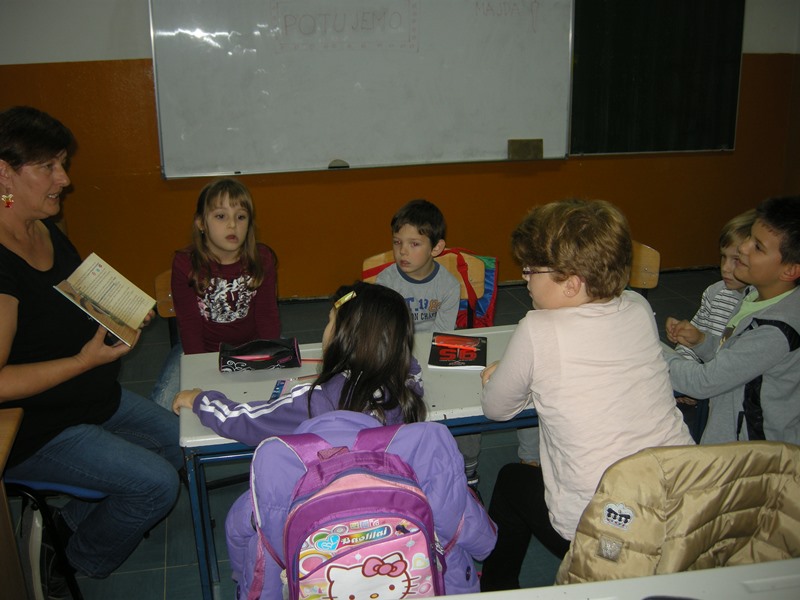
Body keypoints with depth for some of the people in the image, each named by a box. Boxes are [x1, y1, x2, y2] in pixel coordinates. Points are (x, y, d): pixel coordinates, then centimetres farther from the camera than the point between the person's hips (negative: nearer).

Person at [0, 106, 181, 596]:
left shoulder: (48, 233, 2)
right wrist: (85, 360, -28)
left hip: (97, 399, 10)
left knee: (181, 443, 13)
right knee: (156, 482, -16)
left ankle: (73, 519, 22)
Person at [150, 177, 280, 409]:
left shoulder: (262, 260, -8)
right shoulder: (185, 264, -13)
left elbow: (268, 317, -2)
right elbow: (189, 325, -11)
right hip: (201, 350, -1)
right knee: (164, 404, -19)